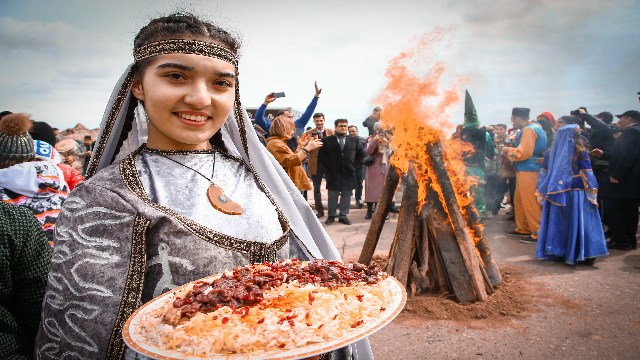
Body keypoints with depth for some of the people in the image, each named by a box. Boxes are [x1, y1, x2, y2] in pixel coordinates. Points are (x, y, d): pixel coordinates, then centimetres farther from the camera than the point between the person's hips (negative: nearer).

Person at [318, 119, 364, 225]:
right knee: (332, 195, 4)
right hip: (333, 173, -2)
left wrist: (354, 166, 2)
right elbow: (321, 155, 0)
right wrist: (329, 167, -7)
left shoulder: (354, 141, 11)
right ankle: (331, 216, 16)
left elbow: (360, 155, 14)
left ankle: (343, 216, 16)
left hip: (349, 173, 2)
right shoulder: (327, 140, 2)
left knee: (346, 195, 6)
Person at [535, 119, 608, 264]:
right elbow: (587, 174, -9)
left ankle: (558, 252, 17)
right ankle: (585, 254, 12)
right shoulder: (580, 151, -10)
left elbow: (544, 172, 2)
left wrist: (541, 192, 11)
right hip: (576, 193, -2)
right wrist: (592, 193, -2)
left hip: (555, 193, 2)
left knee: (558, 223, 11)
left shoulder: (551, 151, -3)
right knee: (579, 223, 5)